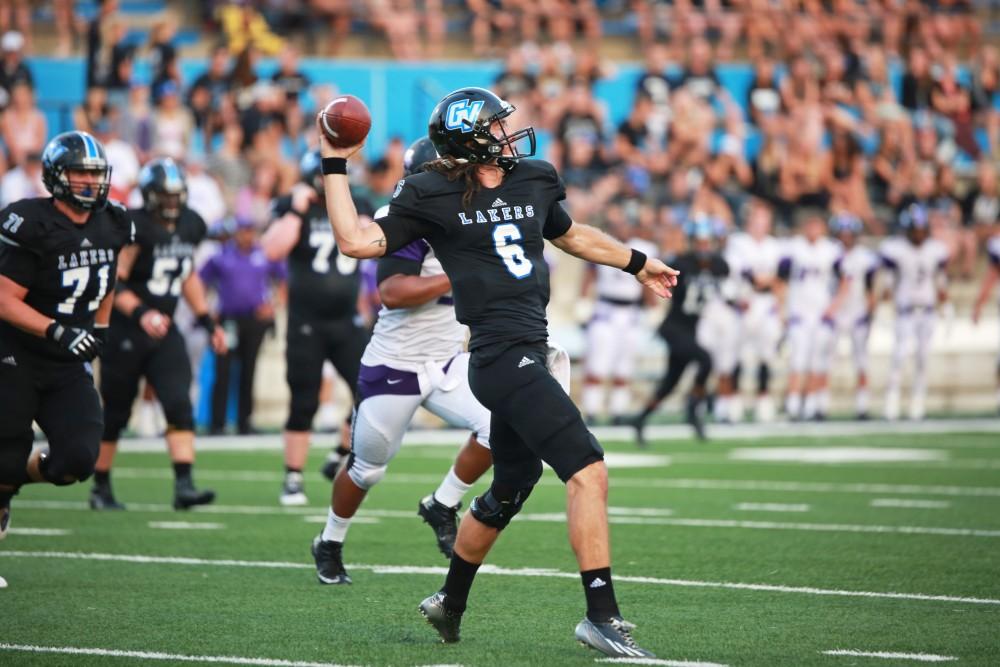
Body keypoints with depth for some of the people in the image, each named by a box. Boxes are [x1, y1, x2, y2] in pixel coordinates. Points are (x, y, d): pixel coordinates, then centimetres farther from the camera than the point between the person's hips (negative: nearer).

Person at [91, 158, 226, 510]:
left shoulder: (190, 226, 5)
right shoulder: (135, 228, -16)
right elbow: (114, 283, -19)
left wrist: (207, 321, 18)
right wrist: (141, 314, -33)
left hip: (164, 331, 5)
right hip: (124, 332, -5)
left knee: (179, 405, -11)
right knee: (115, 413, 5)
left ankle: (184, 485, -16)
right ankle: (101, 488, 19)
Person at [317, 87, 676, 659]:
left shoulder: (535, 181, 15)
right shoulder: (432, 197, -2)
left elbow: (571, 235, 34)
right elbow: (357, 241, -4)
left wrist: (638, 264, 43)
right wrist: (336, 166, -2)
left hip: (527, 357, 8)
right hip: (503, 354, -8)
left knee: (507, 494, 20)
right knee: (588, 470, -18)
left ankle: (450, 606, 38)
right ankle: (602, 616, -18)